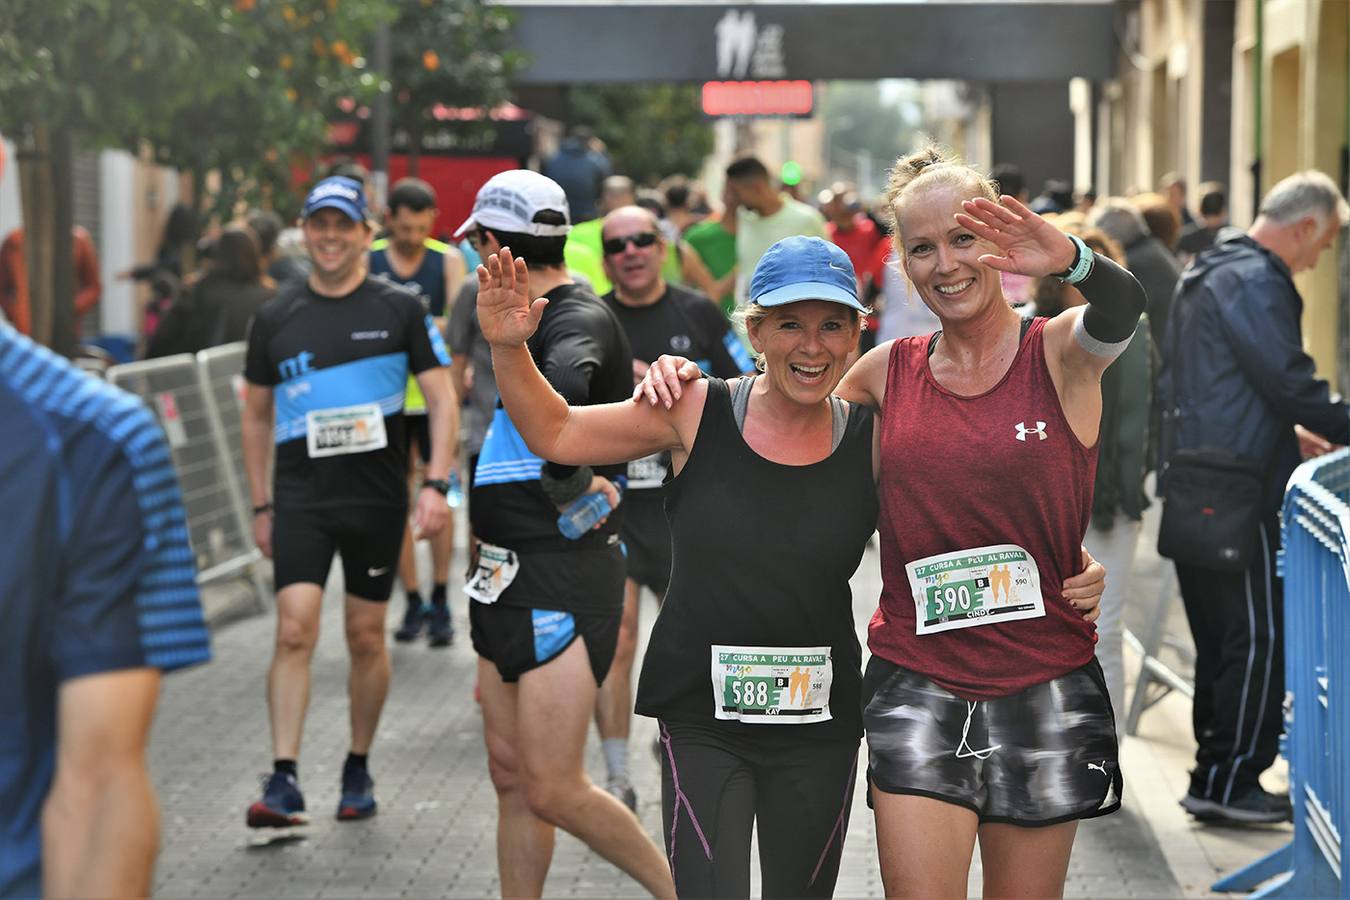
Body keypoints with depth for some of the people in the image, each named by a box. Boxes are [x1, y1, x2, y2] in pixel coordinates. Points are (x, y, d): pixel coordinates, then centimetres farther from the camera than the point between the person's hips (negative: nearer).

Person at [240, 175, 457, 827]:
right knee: (294, 631, -12)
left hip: (378, 497, -1)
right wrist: (260, 506, 11)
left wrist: (436, 485, -10)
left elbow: (442, 399, 1)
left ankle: (358, 772, 23)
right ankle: (284, 783, -13)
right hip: (300, 497, 1)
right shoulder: (275, 318, 7)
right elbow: (257, 415, 14)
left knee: (367, 637, 7)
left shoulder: (400, 310, 1)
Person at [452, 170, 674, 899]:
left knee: (554, 791, -6)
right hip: (511, 573, 9)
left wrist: (568, 483, -36)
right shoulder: (540, 316, 12)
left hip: (562, 579, -9)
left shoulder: (580, 320, -17)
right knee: (511, 778, 12)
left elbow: (563, 390, -39)